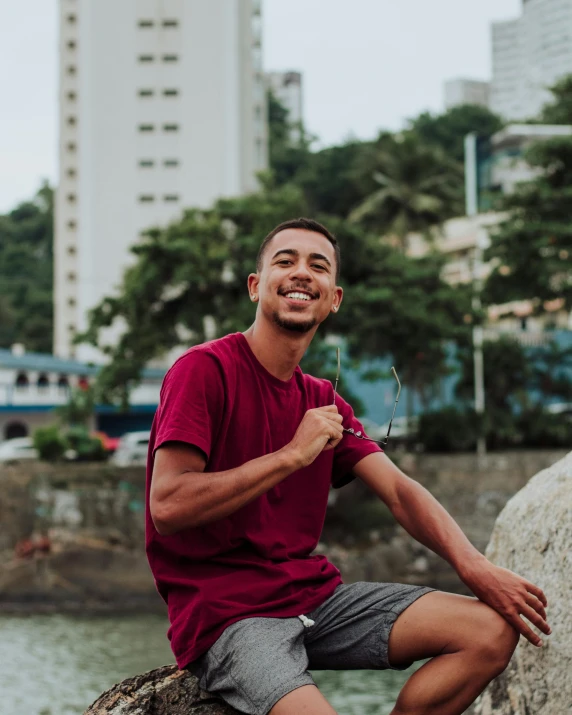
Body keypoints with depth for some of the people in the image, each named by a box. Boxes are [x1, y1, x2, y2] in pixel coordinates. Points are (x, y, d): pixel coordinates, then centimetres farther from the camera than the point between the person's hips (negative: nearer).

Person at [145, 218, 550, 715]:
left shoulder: (323, 401, 16)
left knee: (493, 630, -3)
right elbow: (168, 506, -19)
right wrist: (293, 455, -17)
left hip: (314, 594, 8)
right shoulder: (204, 369, -8)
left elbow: (400, 491, 7)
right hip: (224, 612, -7)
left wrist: (475, 568, -10)